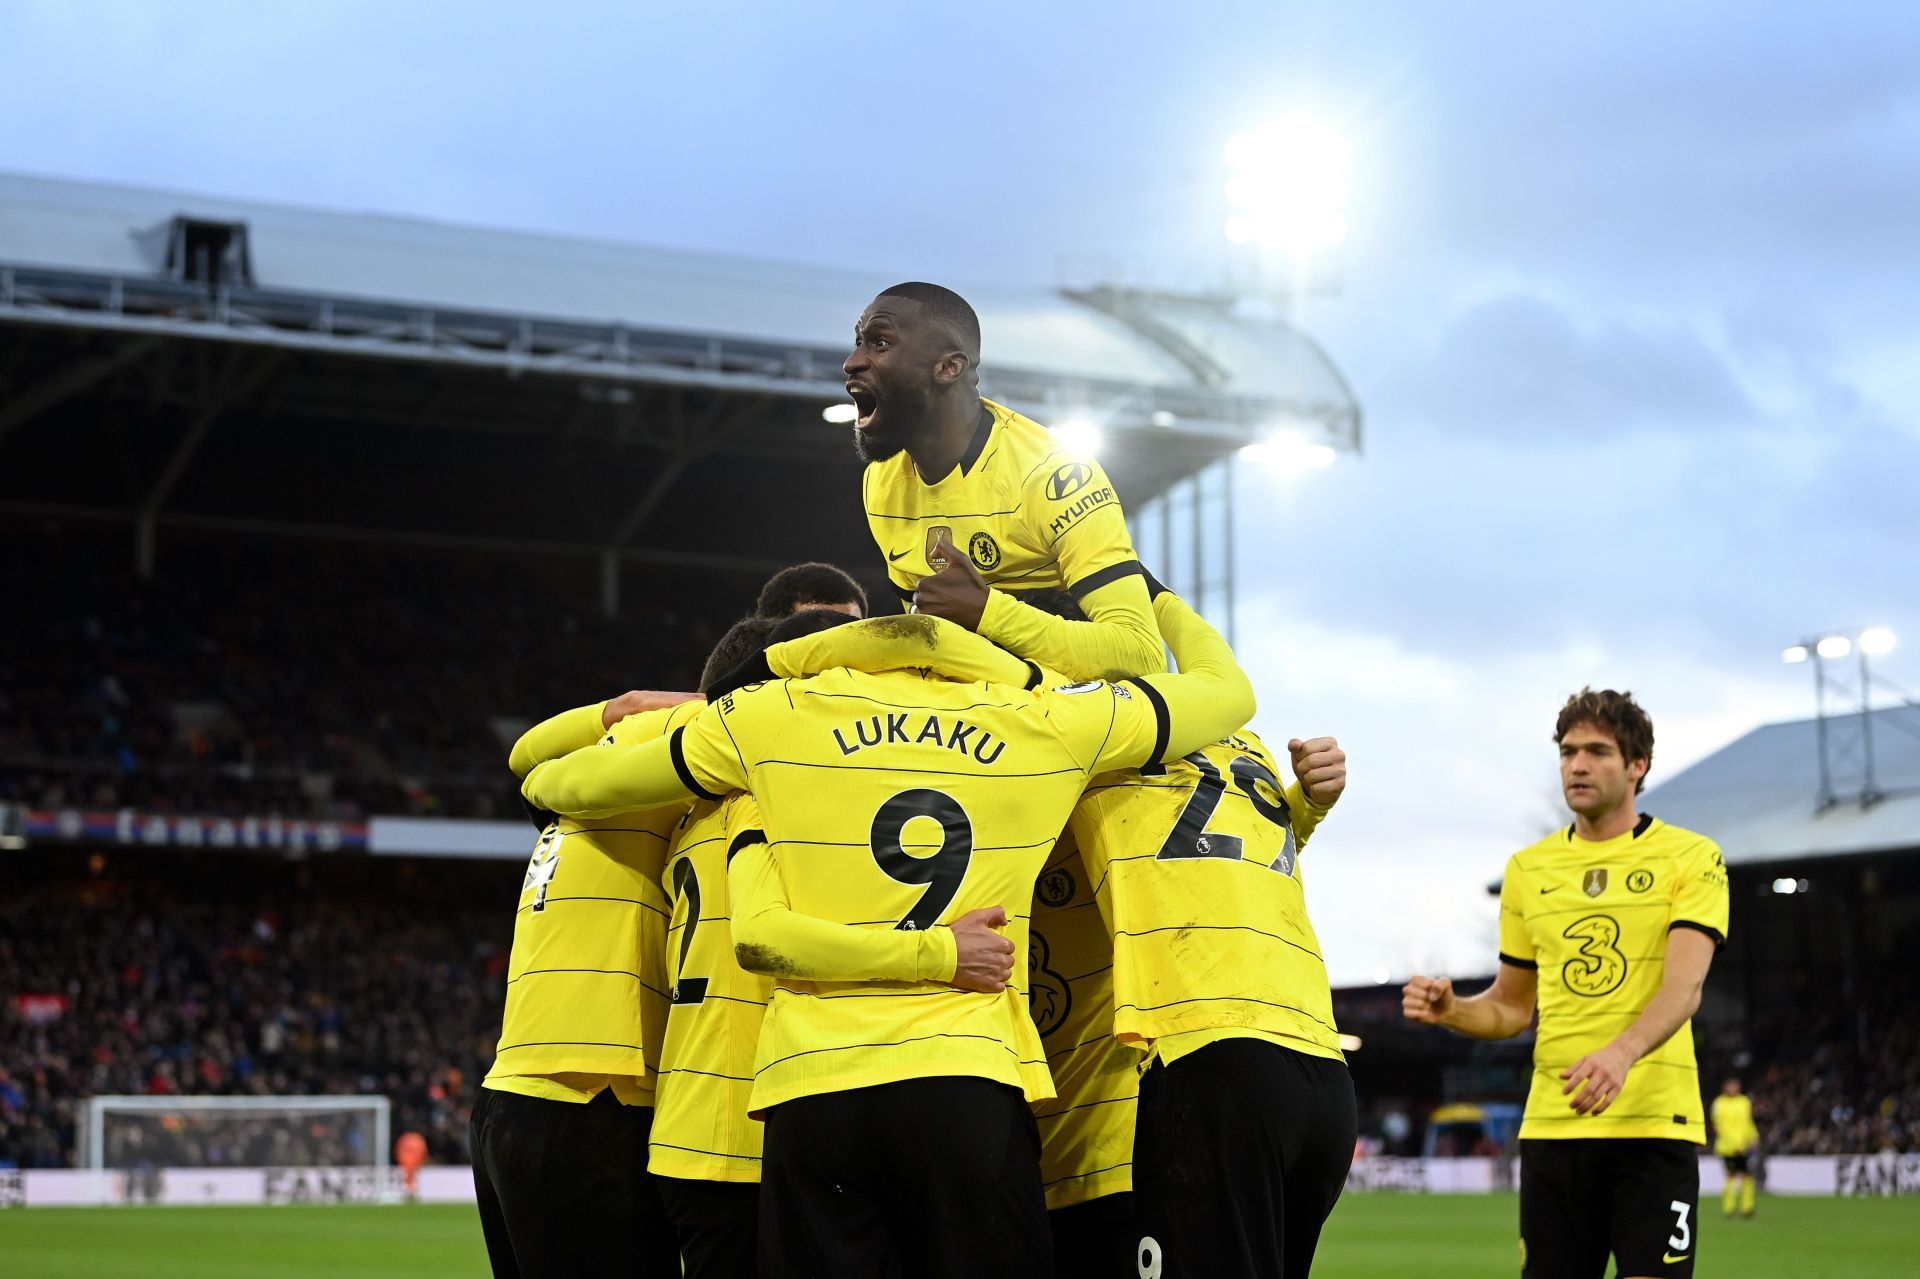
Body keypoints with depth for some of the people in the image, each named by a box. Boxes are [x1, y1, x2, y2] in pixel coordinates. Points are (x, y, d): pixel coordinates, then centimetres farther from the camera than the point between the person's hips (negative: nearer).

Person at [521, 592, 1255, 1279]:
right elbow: (1227, 692, 24)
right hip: (970, 1082, 0)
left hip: (814, 1090, 1)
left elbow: (586, 786, 20)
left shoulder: (773, 719, 9)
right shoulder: (1046, 725, 10)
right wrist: (1164, 606, 44)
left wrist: (546, 782, 44)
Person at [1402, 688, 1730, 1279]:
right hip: (1551, 1126, 4)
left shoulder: (1690, 857, 0)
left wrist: (1622, 1052, -33)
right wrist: (1450, 1009, -3)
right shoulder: (1527, 869, 12)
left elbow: (1684, 986, -15)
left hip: (1653, 1123, -4)